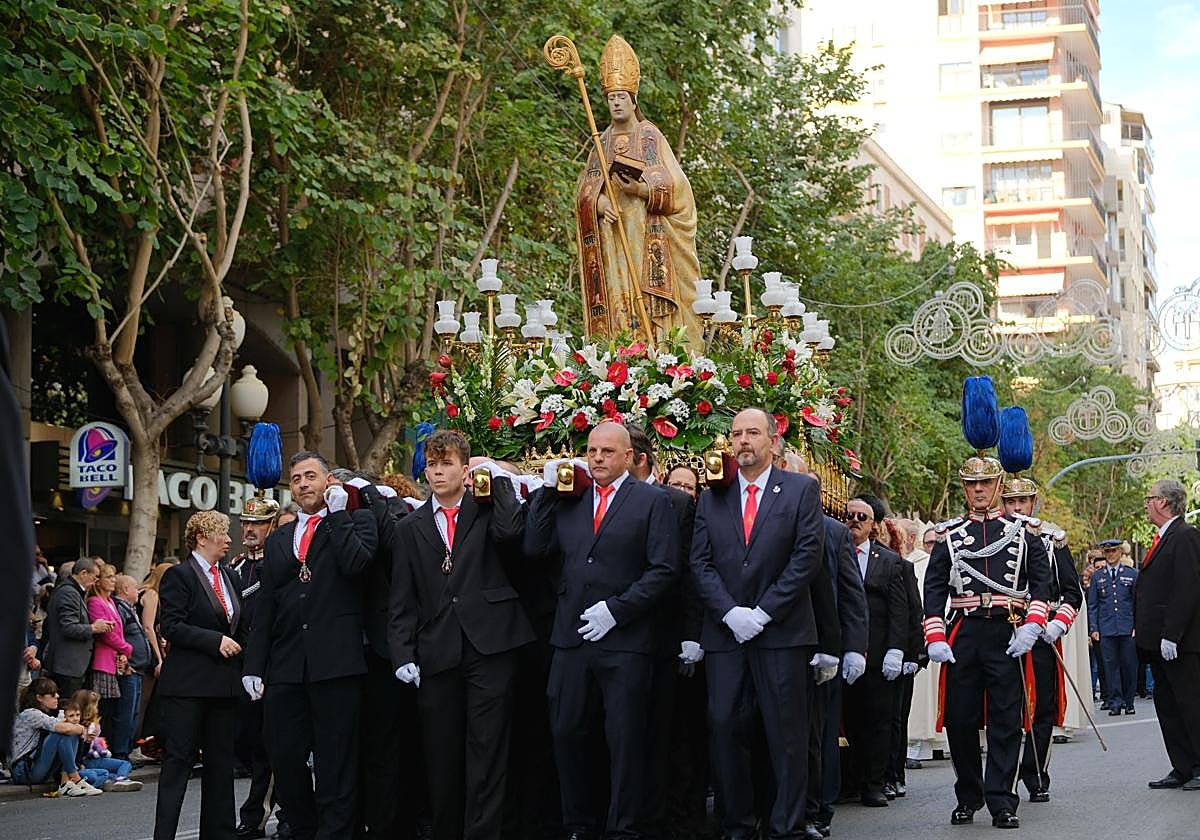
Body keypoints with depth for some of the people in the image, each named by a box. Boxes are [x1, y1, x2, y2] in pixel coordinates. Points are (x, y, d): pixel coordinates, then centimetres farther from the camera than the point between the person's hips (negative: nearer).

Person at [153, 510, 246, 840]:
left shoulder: (228, 577, 16)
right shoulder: (179, 575, -6)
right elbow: (171, 627, -14)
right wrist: (215, 640, -19)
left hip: (225, 683, 7)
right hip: (188, 685, -7)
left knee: (221, 761, 9)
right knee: (179, 759, -5)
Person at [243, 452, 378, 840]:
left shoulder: (355, 520, 7)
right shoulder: (278, 539, 20)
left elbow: (356, 562, -15)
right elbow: (264, 608, 16)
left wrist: (337, 512, -7)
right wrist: (254, 666, 9)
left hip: (335, 662, -5)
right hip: (285, 668, 5)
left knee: (336, 764, -2)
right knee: (285, 760, 7)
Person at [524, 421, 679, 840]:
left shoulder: (651, 501, 2)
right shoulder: (567, 499, 15)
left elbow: (664, 569, -6)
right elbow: (535, 549, 6)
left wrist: (615, 609, -13)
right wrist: (549, 489, 3)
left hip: (624, 639, -4)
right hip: (572, 637, 4)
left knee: (624, 739, 2)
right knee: (567, 735, 6)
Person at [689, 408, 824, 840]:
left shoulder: (802, 489, 4)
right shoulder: (711, 498, 13)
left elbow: (808, 554, -4)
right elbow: (701, 563, 7)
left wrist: (763, 612, -10)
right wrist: (730, 613, -8)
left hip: (782, 630, -3)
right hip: (725, 632, 3)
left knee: (786, 733, -1)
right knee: (726, 729, 1)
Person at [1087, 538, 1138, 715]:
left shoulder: (1132, 574, 7)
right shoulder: (1097, 576, 10)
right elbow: (1092, 605, 10)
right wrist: (1094, 629, 2)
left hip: (1128, 629, -1)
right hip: (1106, 629, 1)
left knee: (1129, 665, 1)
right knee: (1111, 665, -1)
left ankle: (1128, 702, 12)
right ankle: (1115, 702, 2)